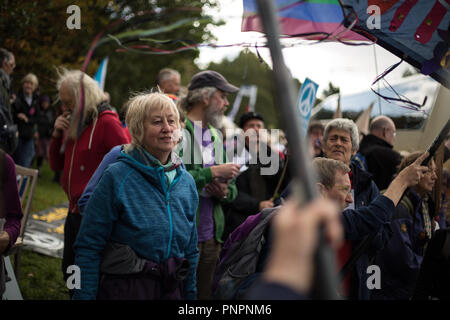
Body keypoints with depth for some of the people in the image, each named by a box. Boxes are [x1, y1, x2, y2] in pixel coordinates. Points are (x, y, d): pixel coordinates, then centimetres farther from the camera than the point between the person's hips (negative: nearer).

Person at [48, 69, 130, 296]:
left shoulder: (107, 122, -14)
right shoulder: (73, 123, 12)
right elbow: (56, 165, 16)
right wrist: (57, 134, 0)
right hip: (75, 210, 9)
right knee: (70, 271, 17)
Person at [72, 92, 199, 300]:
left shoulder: (186, 182, 5)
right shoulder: (116, 177, -11)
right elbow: (89, 247, -11)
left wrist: (190, 295, 12)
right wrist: (84, 295, -14)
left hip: (171, 290, 5)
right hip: (122, 289, -5)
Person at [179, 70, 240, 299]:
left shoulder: (216, 136, 15)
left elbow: (233, 189, 19)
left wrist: (225, 192, -4)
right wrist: (212, 172, -17)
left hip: (210, 239, 7)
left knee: (204, 294, 13)